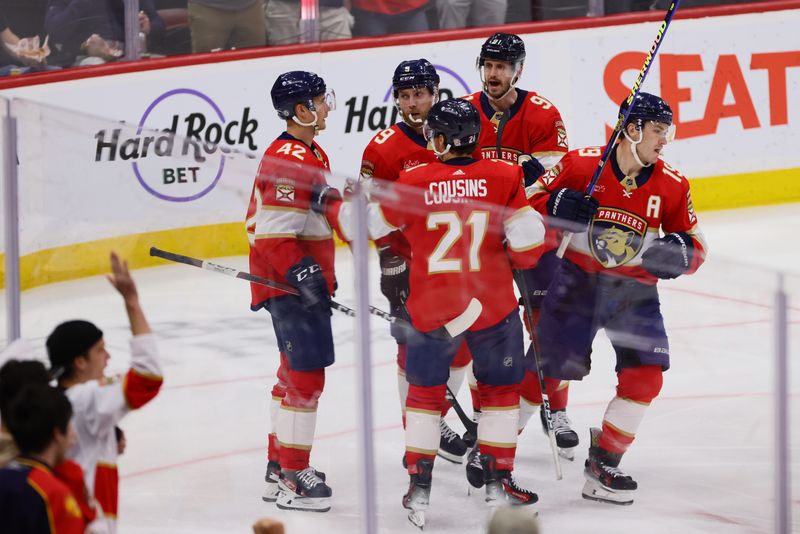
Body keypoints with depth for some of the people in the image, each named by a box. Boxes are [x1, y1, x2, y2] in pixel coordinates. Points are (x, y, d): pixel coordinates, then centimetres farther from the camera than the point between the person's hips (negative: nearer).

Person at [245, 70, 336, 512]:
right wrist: (302, 273, -28)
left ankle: (281, 466, 29)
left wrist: (323, 273, 26)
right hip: (287, 284, -11)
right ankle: (292, 476, -4)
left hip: (304, 278, 11)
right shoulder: (288, 159, -19)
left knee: (297, 372, 19)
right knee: (306, 376, -10)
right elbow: (273, 232, -24)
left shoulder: (312, 154, 15)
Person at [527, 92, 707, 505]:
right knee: (546, 369, -3)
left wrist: (679, 252, -21)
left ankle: (603, 464, 5)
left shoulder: (672, 185, -4)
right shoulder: (581, 164, -11)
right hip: (577, 281, -3)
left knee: (645, 376, -9)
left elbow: (694, 246, 2)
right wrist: (557, 205, -26)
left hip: (634, 291, 3)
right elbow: (531, 200, -4)